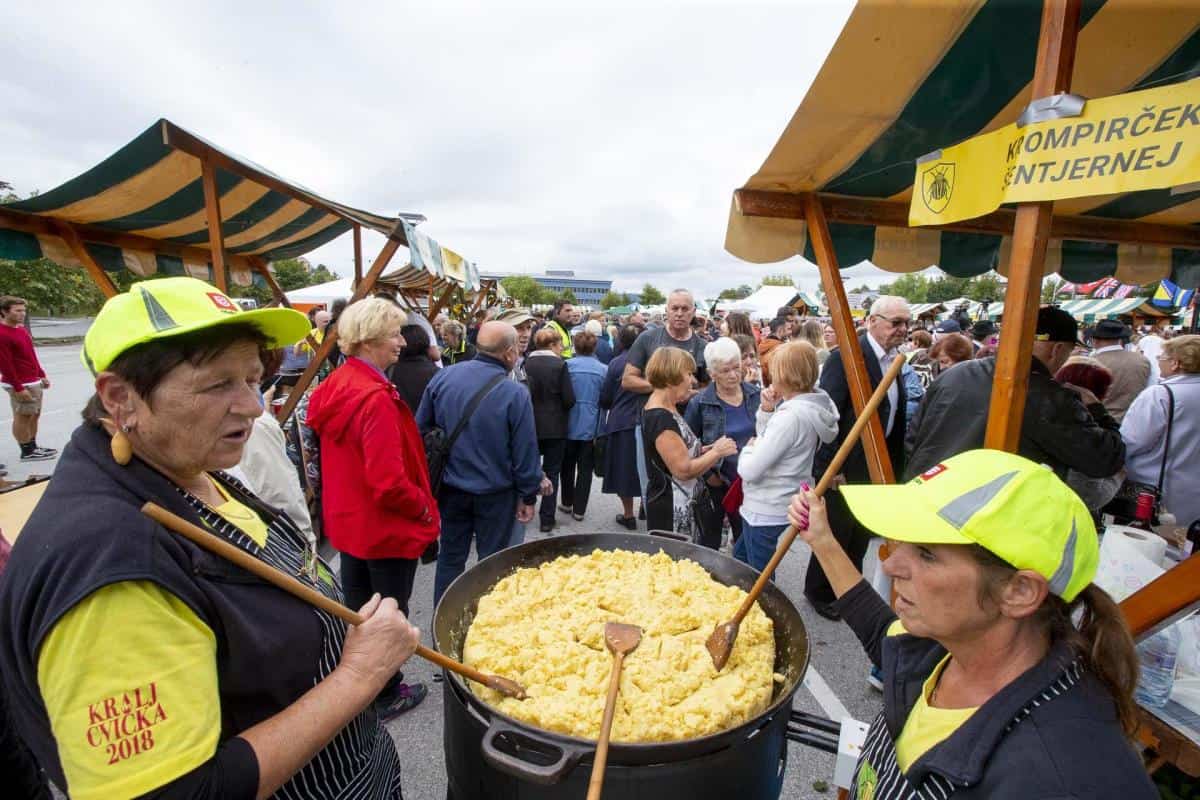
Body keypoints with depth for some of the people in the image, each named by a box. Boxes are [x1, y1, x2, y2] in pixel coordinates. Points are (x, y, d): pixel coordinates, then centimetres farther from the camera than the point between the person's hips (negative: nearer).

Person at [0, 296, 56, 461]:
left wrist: (42, 375, 19)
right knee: (23, 417, -2)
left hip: (34, 382, 9)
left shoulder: (22, 329, 13)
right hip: (21, 385, -9)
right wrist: (18, 388, -20)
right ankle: (27, 452, 6)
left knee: (34, 415, 15)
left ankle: (33, 447, 24)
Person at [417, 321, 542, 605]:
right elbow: (525, 451, -15)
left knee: (450, 556, 19)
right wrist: (528, 496, -2)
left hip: (450, 488, 4)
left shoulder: (443, 377, -7)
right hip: (495, 493, -4)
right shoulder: (515, 393, -20)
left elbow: (421, 430, 2)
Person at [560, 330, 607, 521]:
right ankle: (579, 509, 12)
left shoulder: (567, 366, -8)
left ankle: (567, 503, 28)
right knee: (585, 468, 9)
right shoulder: (603, 369, -5)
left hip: (569, 424, 0)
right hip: (591, 425, 0)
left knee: (568, 465, 18)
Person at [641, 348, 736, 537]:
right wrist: (717, 452, -11)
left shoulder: (665, 410, 10)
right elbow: (683, 470, -22)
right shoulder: (661, 419, -21)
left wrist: (706, 449, 3)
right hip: (670, 510, -10)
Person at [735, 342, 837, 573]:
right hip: (778, 504, 9)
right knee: (739, 558, 27)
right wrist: (767, 410, -3)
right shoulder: (810, 405, 0)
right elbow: (767, 440, 13)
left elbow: (749, 470, -26)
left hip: (765, 510, -9)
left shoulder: (791, 416, -28)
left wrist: (749, 448, -5)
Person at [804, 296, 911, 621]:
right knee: (837, 532, 7)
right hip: (846, 467, -8)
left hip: (878, 465, 8)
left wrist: (895, 465, 9)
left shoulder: (894, 360, 7)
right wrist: (831, 467, -22)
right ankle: (818, 592, 28)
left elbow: (895, 417, 11)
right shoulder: (846, 357, -18)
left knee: (861, 534, 20)